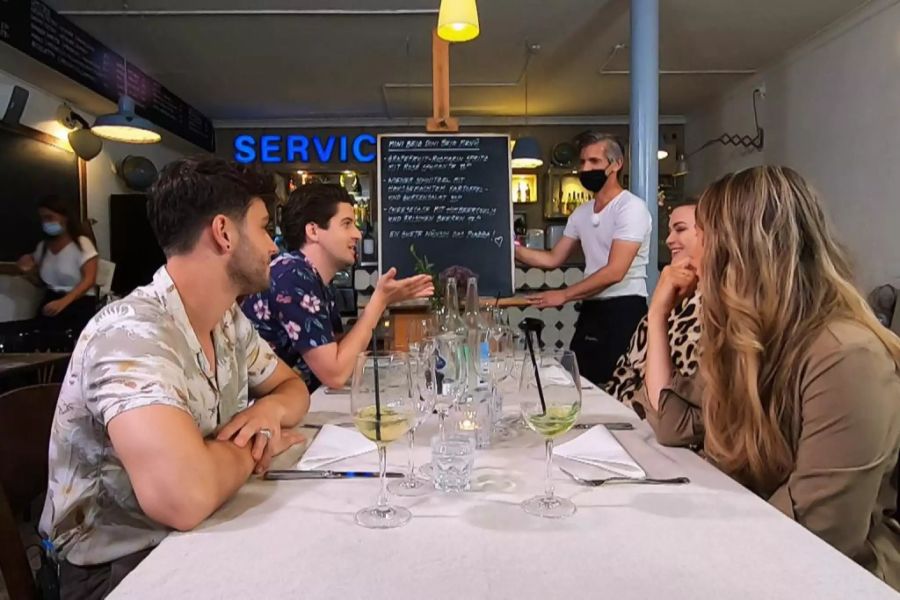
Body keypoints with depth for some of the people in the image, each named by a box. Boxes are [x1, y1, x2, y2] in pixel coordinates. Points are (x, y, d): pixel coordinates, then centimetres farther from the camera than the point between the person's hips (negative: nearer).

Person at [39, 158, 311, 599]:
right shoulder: (133, 333, -28)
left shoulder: (229, 320, -1)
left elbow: (292, 386, 12)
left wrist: (270, 410, -11)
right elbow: (184, 496, -40)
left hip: (196, 537, 7)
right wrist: (250, 447, -19)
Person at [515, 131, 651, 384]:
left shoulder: (631, 207, -13)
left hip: (624, 309, -7)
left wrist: (564, 295, -16)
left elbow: (614, 272, -20)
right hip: (591, 309, 7)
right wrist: (514, 249, 1)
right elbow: (553, 259, 15)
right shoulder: (581, 213, 12)